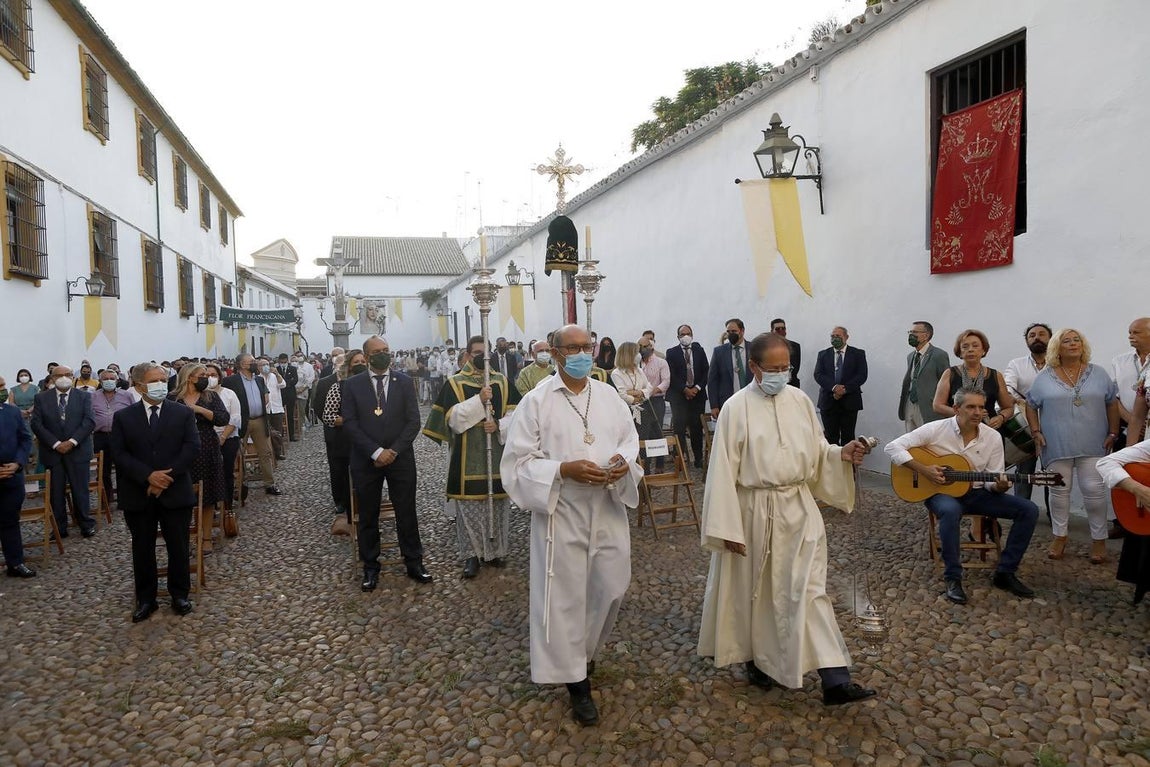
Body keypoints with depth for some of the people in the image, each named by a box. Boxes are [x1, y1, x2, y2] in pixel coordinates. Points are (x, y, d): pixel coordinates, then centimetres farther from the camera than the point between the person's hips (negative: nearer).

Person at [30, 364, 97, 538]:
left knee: (81, 490, 2)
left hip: (77, 451, -1)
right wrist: (55, 444, -11)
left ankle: (86, 524, 12)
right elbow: (36, 424, -2)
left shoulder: (84, 397, 4)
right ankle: (59, 528, 12)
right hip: (52, 452, 1)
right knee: (56, 492, 4)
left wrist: (72, 442, -14)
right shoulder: (41, 398, 5)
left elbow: (89, 421, -5)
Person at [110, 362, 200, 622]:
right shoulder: (123, 417, 3)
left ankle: (180, 595, 22)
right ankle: (145, 599, 22)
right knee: (142, 549, 10)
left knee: (178, 547, 7)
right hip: (138, 495, 1)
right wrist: (148, 476, -17)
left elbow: (192, 447, -7)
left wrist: (167, 476, -15)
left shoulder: (183, 413, 2)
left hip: (176, 492, -1)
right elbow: (119, 454, -4)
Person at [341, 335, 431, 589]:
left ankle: (414, 563, 20)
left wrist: (394, 450, -11)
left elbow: (413, 421, -1)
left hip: (400, 458, 0)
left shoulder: (404, 382, 2)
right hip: (366, 460, 0)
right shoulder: (352, 385, 0)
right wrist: (376, 452, -15)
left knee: (407, 513, 7)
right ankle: (370, 567, 22)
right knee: (368, 516, 8)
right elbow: (350, 423, -6)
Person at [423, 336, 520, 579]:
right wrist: (479, 400, -21)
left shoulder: (502, 381, 8)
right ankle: (471, 554, 8)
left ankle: (495, 549, 20)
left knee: (497, 501, 8)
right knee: (469, 503, -1)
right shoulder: (455, 383, 1)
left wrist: (499, 425, -15)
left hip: (497, 452, 3)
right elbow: (454, 418, -11)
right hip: (467, 455, -2)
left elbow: (515, 412, 3)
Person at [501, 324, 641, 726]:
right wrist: (564, 470, -22)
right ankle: (576, 677, 20)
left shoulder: (608, 395, 5)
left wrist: (624, 460, -10)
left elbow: (630, 438, 13)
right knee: (566, 595, 4)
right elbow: (519, 460, -9)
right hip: (561, 511, -4)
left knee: (612, 586, 13)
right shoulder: (536, 401, -9)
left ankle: (586, 649, 42)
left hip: (608, 507, 5)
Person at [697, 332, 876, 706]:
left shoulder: (800, 400, 2)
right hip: (753, 511, -2)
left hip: (798, 508, 3)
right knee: (754, 591, 13)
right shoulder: (736, 407, -10)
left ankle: (835, 680, 0)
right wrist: (728, 527, -13)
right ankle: (756, 659, 35)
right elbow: (724, 470, -10)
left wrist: (841, 455, -12)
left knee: (810, 589, -1)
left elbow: (815, 452, 11)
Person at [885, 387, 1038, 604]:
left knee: (1028, 510, -10)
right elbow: (893, 447, -15)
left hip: (975, 493, 5)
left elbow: (992, 480, 1)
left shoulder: (993, 437, -1)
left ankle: (1005, 573, -1)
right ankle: (953, 577, -25)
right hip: (941, 492, -5)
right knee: (951, 510, -40)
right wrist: (923, 469, -23)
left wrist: (1000, 486, -24)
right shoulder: (935, 429, -12)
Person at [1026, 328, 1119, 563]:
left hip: (1092, 446, 0)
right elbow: (1031, 405, 6)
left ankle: (1099, 539, 12)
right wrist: (1036, 432, -2)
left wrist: (1113, 433, 1)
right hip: (1057, 446, 0)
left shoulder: (1098, 374, 5)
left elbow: (1111, 403, 7)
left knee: (1094, 490, -2)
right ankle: (1059, 537, 20)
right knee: (1059, 491, 8)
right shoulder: (1045, 377, 2)